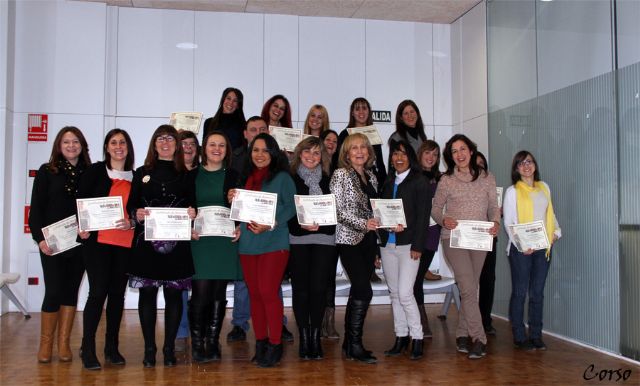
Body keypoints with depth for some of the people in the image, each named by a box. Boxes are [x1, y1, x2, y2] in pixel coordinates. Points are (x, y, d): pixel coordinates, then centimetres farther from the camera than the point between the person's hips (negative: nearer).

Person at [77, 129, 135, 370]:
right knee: (98, 292, -6)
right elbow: (80, 202, 1)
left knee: (117, 293, 8)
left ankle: (112, 347, 18)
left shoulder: (135, 177, 11)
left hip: (125, 243, 3)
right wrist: (82, 227, -12)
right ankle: (88, 349, 5)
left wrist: (131, 223, -8)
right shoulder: (95, 171, 4)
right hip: (97, 240, -3)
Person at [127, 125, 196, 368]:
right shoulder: (142, 173, 10)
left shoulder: (186, 176, 9)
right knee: (147, 293, 4)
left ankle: (169, 348, 15)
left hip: (176, 243, 0)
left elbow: (192, 206, 8)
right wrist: (136, 213, -13)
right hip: (146, 241, 0)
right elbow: (131, 204, 8)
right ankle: (149, 348, 15)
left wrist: (192, 213, -13)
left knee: (174, 293, 3)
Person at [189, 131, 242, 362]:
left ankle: (212, 343, 16)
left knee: (219, 294, 5)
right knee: (200, 293, -7)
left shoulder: (233, 176, 11)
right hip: (199, 241, -1)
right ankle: (197, 344, 7)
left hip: (226, 241, 2)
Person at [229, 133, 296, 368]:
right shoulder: (245, 178, 15)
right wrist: (233, 200, -1)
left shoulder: (282, 177, -1)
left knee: (268, 292, -9)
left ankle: (275, 344, 4)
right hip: (247, 243, 5)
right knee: (254, 293, 9)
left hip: (273, 242, -5)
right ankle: (260, 341, 20)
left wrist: (270, 225, -19)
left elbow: (291, 207, -8)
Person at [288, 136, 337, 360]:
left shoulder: (328, 180, 12)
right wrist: (301, 225, -14)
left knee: (319, 288, -2)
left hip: (324, 239, 1)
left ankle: (316, 337, 9)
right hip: (297, 239, -1)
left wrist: (320, 224, -6)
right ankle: (304, 338, 10)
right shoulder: (290, 179, 5)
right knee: (300, 288, 1)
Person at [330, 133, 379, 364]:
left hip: (368, 240, 7)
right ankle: (355, 345, -3)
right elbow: (338, 209, -12)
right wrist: (363, 223, -22)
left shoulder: (371, 177, 14)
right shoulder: (340, 175, -5)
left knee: (358, 291, 9)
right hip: (349, 239, -7)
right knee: (364, 291, -13)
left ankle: (349, 343, 19)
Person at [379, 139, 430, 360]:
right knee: (394, 294, 9)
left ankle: (417, 338, 3)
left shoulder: (419, 181, -1)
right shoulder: (388, 182, 14)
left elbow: (423, 215, -6)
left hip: (408, 244, -5)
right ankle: (401, 338, 19)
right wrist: (388, 225, -8)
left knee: (405, 293, -11)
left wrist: (417, 245, -12)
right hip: (387, 244, 5)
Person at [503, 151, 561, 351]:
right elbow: (508, 222, -5)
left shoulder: (544, 187, 14)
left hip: (543, 247, 4)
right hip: (521, 249, -4)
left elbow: (551, 214, 20)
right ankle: (519, 337, 8)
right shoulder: (512, 191, 0)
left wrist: (556, 231, 1)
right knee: (520, 292, 1)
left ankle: (536, 336, 16)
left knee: (537, 292, 8)